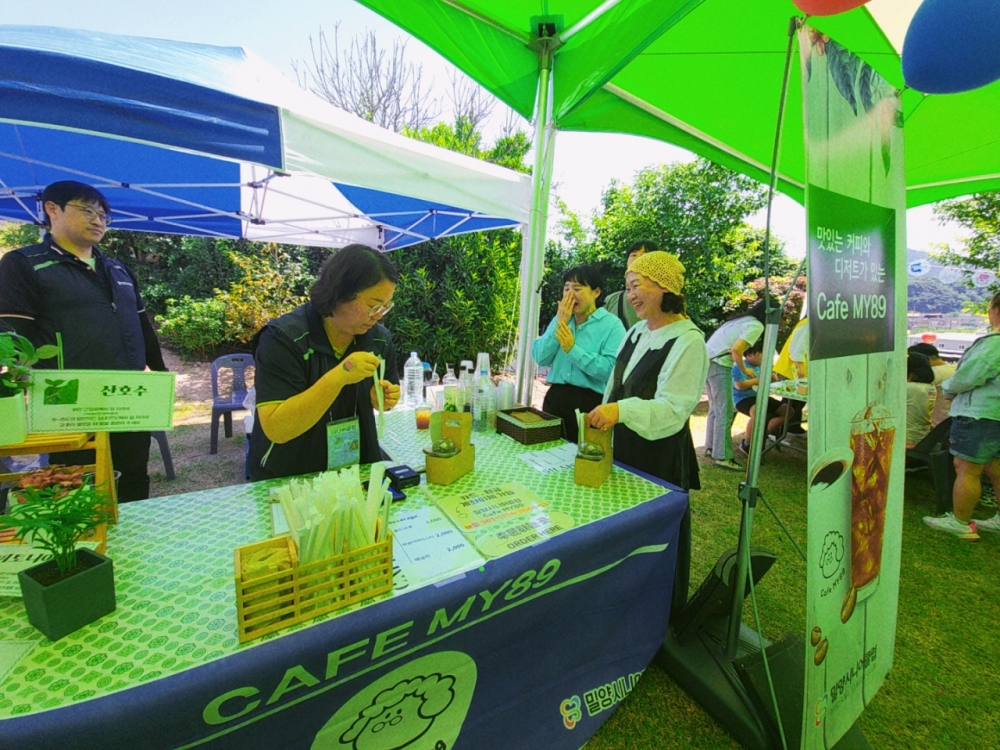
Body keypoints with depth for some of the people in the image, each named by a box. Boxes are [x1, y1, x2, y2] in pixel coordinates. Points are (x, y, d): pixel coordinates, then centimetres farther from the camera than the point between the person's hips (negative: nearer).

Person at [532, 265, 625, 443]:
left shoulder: (612, 325, -7)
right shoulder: (560, 319, 10)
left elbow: (611, 371, -21)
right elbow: (539, 358, -1)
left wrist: (572, 349, -20)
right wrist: (559, 323, -7)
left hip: (590, 402, -5)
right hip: (555, 398, 5)